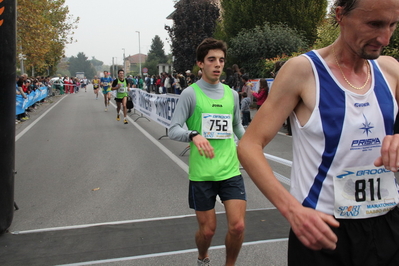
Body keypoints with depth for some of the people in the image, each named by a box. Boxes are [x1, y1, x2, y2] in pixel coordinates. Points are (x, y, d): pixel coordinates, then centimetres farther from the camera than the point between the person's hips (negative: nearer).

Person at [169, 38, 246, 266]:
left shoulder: (232, 94, 8)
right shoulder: (191, 93, -5)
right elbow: (173, 130, -9)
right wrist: (194, 135, -28)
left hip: (230, 170, 3)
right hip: (201, 173, -3)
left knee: (237, 226, -5)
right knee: (208, 229, 8)